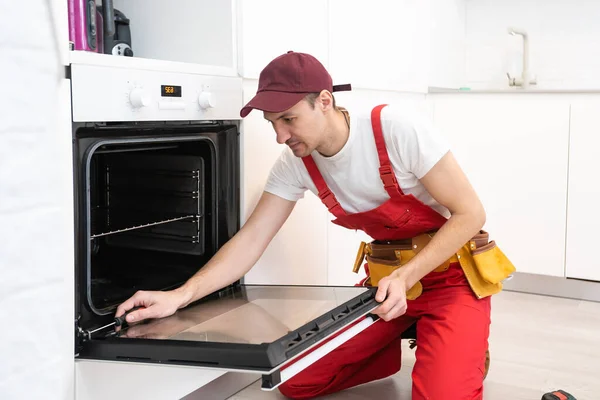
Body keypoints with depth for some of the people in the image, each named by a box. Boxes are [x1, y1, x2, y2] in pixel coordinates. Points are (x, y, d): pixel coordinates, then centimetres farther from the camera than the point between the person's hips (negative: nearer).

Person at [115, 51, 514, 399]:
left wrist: (406, 277, -30)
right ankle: (401, 345, 17)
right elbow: (250, 240, -7)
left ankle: (463, 354, 8)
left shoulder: (398, 129, -25)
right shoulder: (296, 163, -9)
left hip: (453, 273, -5)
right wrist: (179, 296, -19)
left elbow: (470, 213, -20)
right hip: (384, 276, 5)